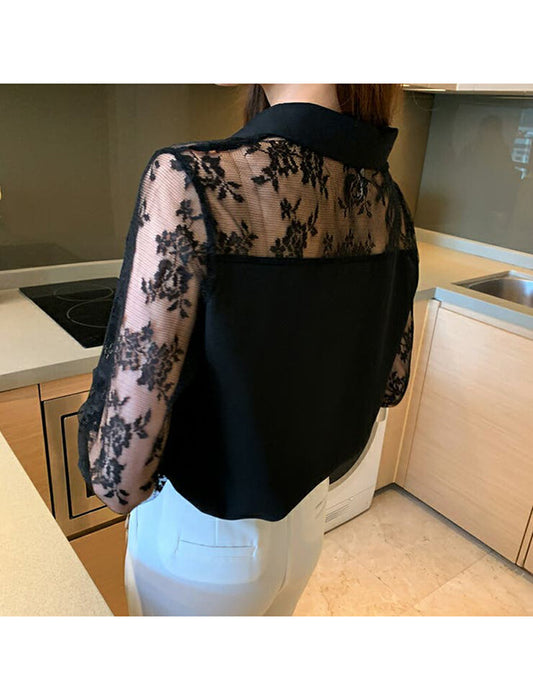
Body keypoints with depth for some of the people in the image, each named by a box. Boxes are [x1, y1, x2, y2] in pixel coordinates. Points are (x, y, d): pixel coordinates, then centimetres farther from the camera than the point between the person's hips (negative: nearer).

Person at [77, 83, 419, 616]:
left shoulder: (189, 181, -30)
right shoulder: (386, 199, -10)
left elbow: (121, 476, -30)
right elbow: (390, 383, 2)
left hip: (205, 533, -4)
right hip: (308, 512, 5)